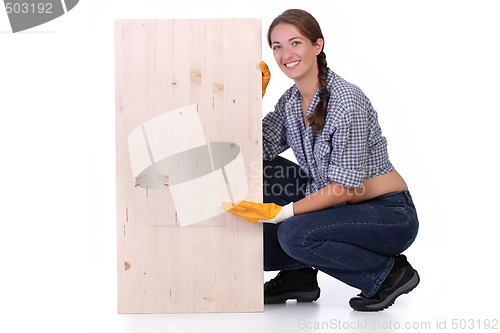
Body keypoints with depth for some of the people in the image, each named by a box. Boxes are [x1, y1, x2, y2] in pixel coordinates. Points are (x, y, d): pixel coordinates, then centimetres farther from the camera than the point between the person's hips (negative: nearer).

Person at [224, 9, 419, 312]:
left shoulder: (346, 101, -23)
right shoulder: (291, 100, 2)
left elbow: (346, 187, -24)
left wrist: (283, 212, -28)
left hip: (390, 215, -8)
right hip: (335, 205, 8)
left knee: (295, 234, -29)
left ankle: (390, 273, -7)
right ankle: (298, 275, 5)